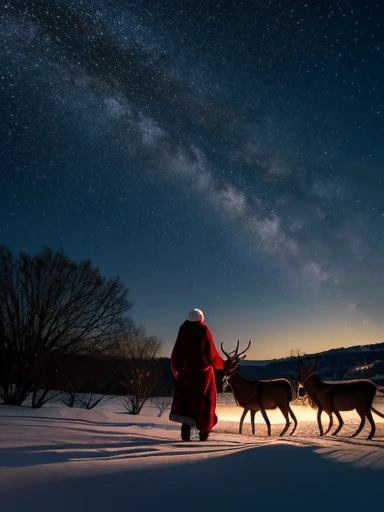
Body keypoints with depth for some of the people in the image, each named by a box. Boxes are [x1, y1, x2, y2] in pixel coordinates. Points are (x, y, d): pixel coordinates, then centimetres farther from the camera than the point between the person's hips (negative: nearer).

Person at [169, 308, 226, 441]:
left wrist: (176, 369, 16)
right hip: (203, 371, -2)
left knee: (186, 401, 9)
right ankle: (204, 431, 18)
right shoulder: (203, 330, -10)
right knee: (204, 401, 12)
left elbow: (176, 354, 0)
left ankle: (186, 429, -3)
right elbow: (211, 353, -8)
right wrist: (222, 364, 10)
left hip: (185, 372, 2)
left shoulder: (183, 330, -2)